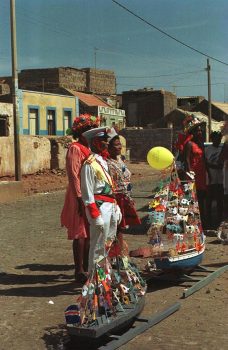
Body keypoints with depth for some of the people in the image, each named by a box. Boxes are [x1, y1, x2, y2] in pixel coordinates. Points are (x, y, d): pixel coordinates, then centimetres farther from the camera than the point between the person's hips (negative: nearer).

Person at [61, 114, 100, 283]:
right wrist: (80, 199, -20)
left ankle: (86, 268, 22)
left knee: (89, 233, 13)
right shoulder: (75, 149, -10)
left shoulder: (89, 149, 15)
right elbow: (73, 175, -16)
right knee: (80, 233, -3)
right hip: (81, 197, -8)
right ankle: (79, 271, 3)